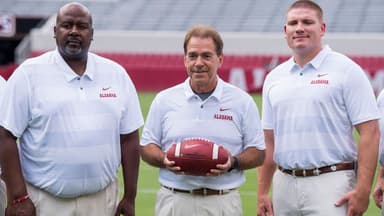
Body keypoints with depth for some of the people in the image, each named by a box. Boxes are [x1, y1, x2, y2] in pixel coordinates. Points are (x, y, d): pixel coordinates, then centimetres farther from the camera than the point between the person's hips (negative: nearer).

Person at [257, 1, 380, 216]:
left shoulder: (346, 70, -2)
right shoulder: (274, 78, 14)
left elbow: (370, 132, -8)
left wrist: (362, 190, -16)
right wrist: (262, 193, 10)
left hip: (330, 184, -5)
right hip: (284, 185, 5)